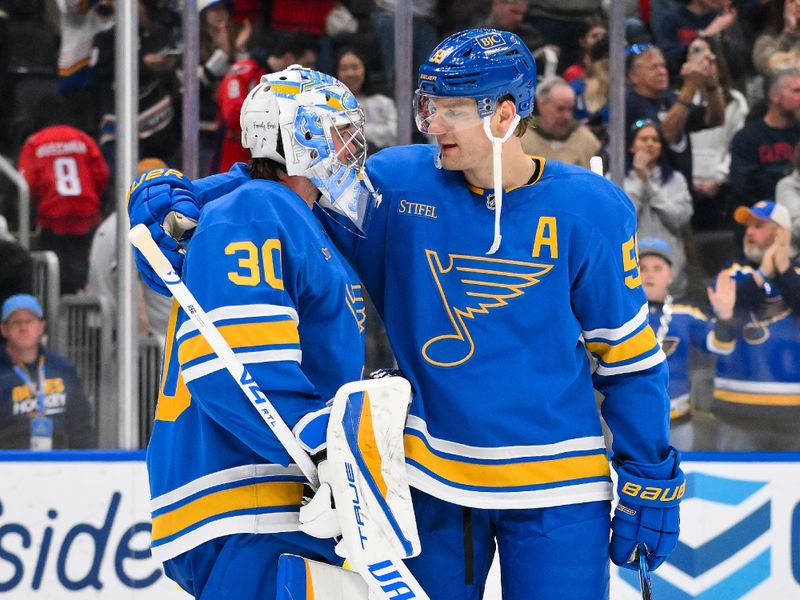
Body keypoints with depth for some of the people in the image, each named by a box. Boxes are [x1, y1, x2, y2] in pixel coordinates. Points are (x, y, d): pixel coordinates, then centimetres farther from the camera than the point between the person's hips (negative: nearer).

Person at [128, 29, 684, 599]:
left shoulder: (587, 209, -7)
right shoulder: (399, 183, -3)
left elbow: (630, 356, -2)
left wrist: (652, 483, -1)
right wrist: (188, 200, -11)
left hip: (556, 490, -2)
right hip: (433, 480, 2)